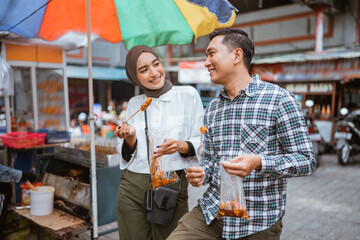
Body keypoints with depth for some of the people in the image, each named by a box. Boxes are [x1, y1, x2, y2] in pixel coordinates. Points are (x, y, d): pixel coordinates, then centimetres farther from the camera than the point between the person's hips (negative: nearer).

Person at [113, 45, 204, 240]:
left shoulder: (187, 94, -2)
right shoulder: (134, 104, 8)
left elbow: (201, 143, -2)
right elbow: (127, 155, 9)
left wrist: (179, 146, -22)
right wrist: (130, 137, -12)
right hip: (131, 187, 3)